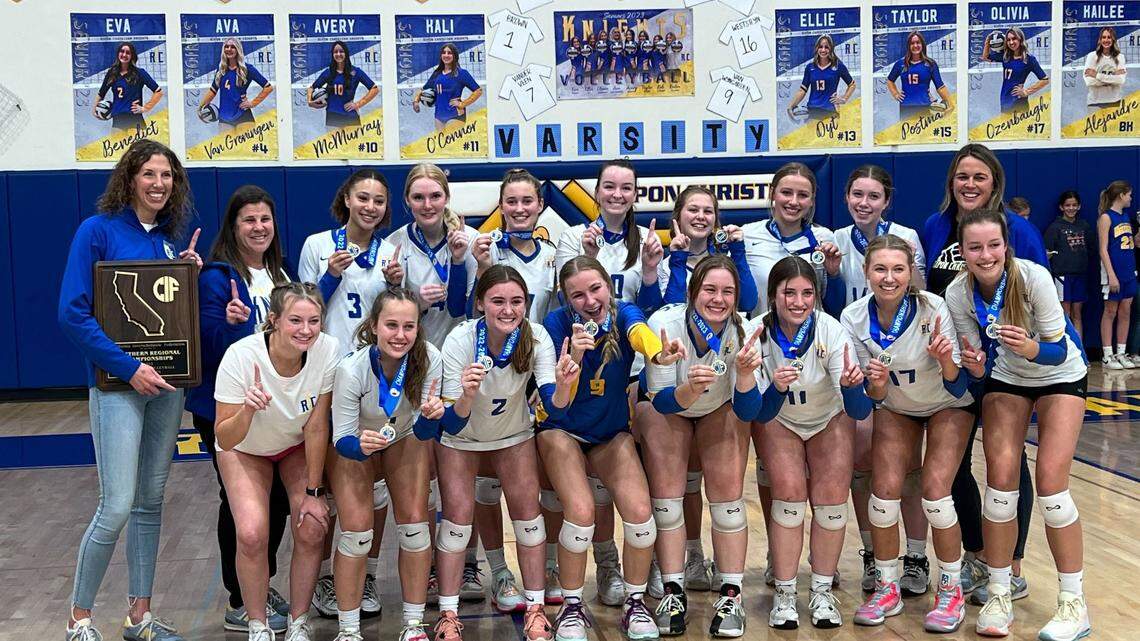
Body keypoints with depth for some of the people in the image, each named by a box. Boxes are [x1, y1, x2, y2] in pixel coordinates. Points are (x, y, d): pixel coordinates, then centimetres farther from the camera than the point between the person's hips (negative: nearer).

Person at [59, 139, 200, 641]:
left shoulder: (171, 238, 9)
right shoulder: (98, 231, -8)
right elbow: (72, 313, -14)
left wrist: (191, 273, -2)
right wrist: (128, 368, -18)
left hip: (166, 382, 6)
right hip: (117, 383, -6)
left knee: (151, 500, 11)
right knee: (117, 506, -8)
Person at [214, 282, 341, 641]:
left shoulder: (328, 350, -29)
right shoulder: (241, 357, -33)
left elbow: (316, 427, -19)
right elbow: (225, 441, -28)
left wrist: (314, 491, -13)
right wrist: (246, 411, -48)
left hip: (298, 446, 2)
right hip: (246, 449, -1)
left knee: (311, 531, -13)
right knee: (252, 534, -20)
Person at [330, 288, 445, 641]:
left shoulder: (429, 358, -30)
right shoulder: (351, 370, -35)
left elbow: (423, 428, -20)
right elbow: (342, 440, -27)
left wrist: (431, 414, -42)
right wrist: (361, 445, -48)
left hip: (405, 438, 2)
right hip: (354, 443, -2)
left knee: (415, 522, -8)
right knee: (357, 530, -14)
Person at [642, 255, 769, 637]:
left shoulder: (742, 331, -28)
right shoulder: (664, 324, -32)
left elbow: (747, 412, -25)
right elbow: (661, 402, -29)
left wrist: (745, 373, -44)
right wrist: (692, 388, -49)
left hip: (721, 409, 1)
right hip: (667, 408, 0)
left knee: (727, 496, -10)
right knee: (665, 496, -10)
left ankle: (731, 595, -2)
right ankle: (673, 593, 1)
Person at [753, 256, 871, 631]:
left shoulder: (831, 332, -28)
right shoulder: (757, 334, -27)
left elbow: (860, 412, -31)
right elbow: (760, 414, -25)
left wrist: (851, 385, -52)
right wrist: (775, 388, -45)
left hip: (829, 419, 1)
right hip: (777, 420, 0)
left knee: (832, 498, -14)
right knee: (790, 492, -19)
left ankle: (822, 592, 5)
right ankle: (784, 594, -5)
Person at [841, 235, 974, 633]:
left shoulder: (934, 309, -28)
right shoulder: (854, 318, -21)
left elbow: (958, 386, -24)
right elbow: (874, 395, -12)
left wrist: (946, 362, -44)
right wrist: (876, 384, -34)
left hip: (948, 406, -2)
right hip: (896, 408, 3)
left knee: (935, 492, -17)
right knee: (884, 491, -11)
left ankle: (951, 591, 3)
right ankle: (887, 589, 8)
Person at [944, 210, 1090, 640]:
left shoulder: (1033, 277, -30)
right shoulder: (958, 294, -20)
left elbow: (1059, 351, -25)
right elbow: (976, 362, -11)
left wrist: (1030, 347, -45)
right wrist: (975, 366, -34)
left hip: (1060, 376, -3)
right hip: (1005, 379, 3)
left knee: (1050, 481, -14)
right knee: (1000, 478, -9)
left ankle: (1074, 602, 0)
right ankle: (998, 595, 5)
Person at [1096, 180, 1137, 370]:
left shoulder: (1125, 216, 13)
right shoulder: (1106, 217, -9)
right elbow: (1103, 249, -15)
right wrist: (1111, 275, -19)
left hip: (1129, 272, 7)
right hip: (1114, 272, -7)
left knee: (1125, 312, 8)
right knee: (1110, 312, 0)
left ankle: (1121, 354, 15)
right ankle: (1107, 356, 5)